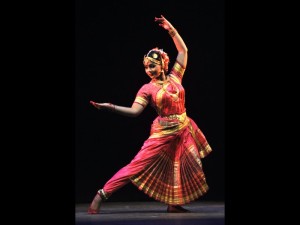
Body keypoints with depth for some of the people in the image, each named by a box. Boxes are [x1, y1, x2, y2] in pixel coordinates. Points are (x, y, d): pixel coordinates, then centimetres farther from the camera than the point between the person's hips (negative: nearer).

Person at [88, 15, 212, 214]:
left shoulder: (175, 77, 5)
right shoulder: (147, 89, -4)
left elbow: (183, 50, 11)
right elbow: (134, 111, -11)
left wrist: (171, 30, 5)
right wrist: (109, 107, -22)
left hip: (184, 130, 5)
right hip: (163, 132, -5)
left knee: (183, 168, 4)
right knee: (138, 164, -11)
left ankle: (174, 204, 15)